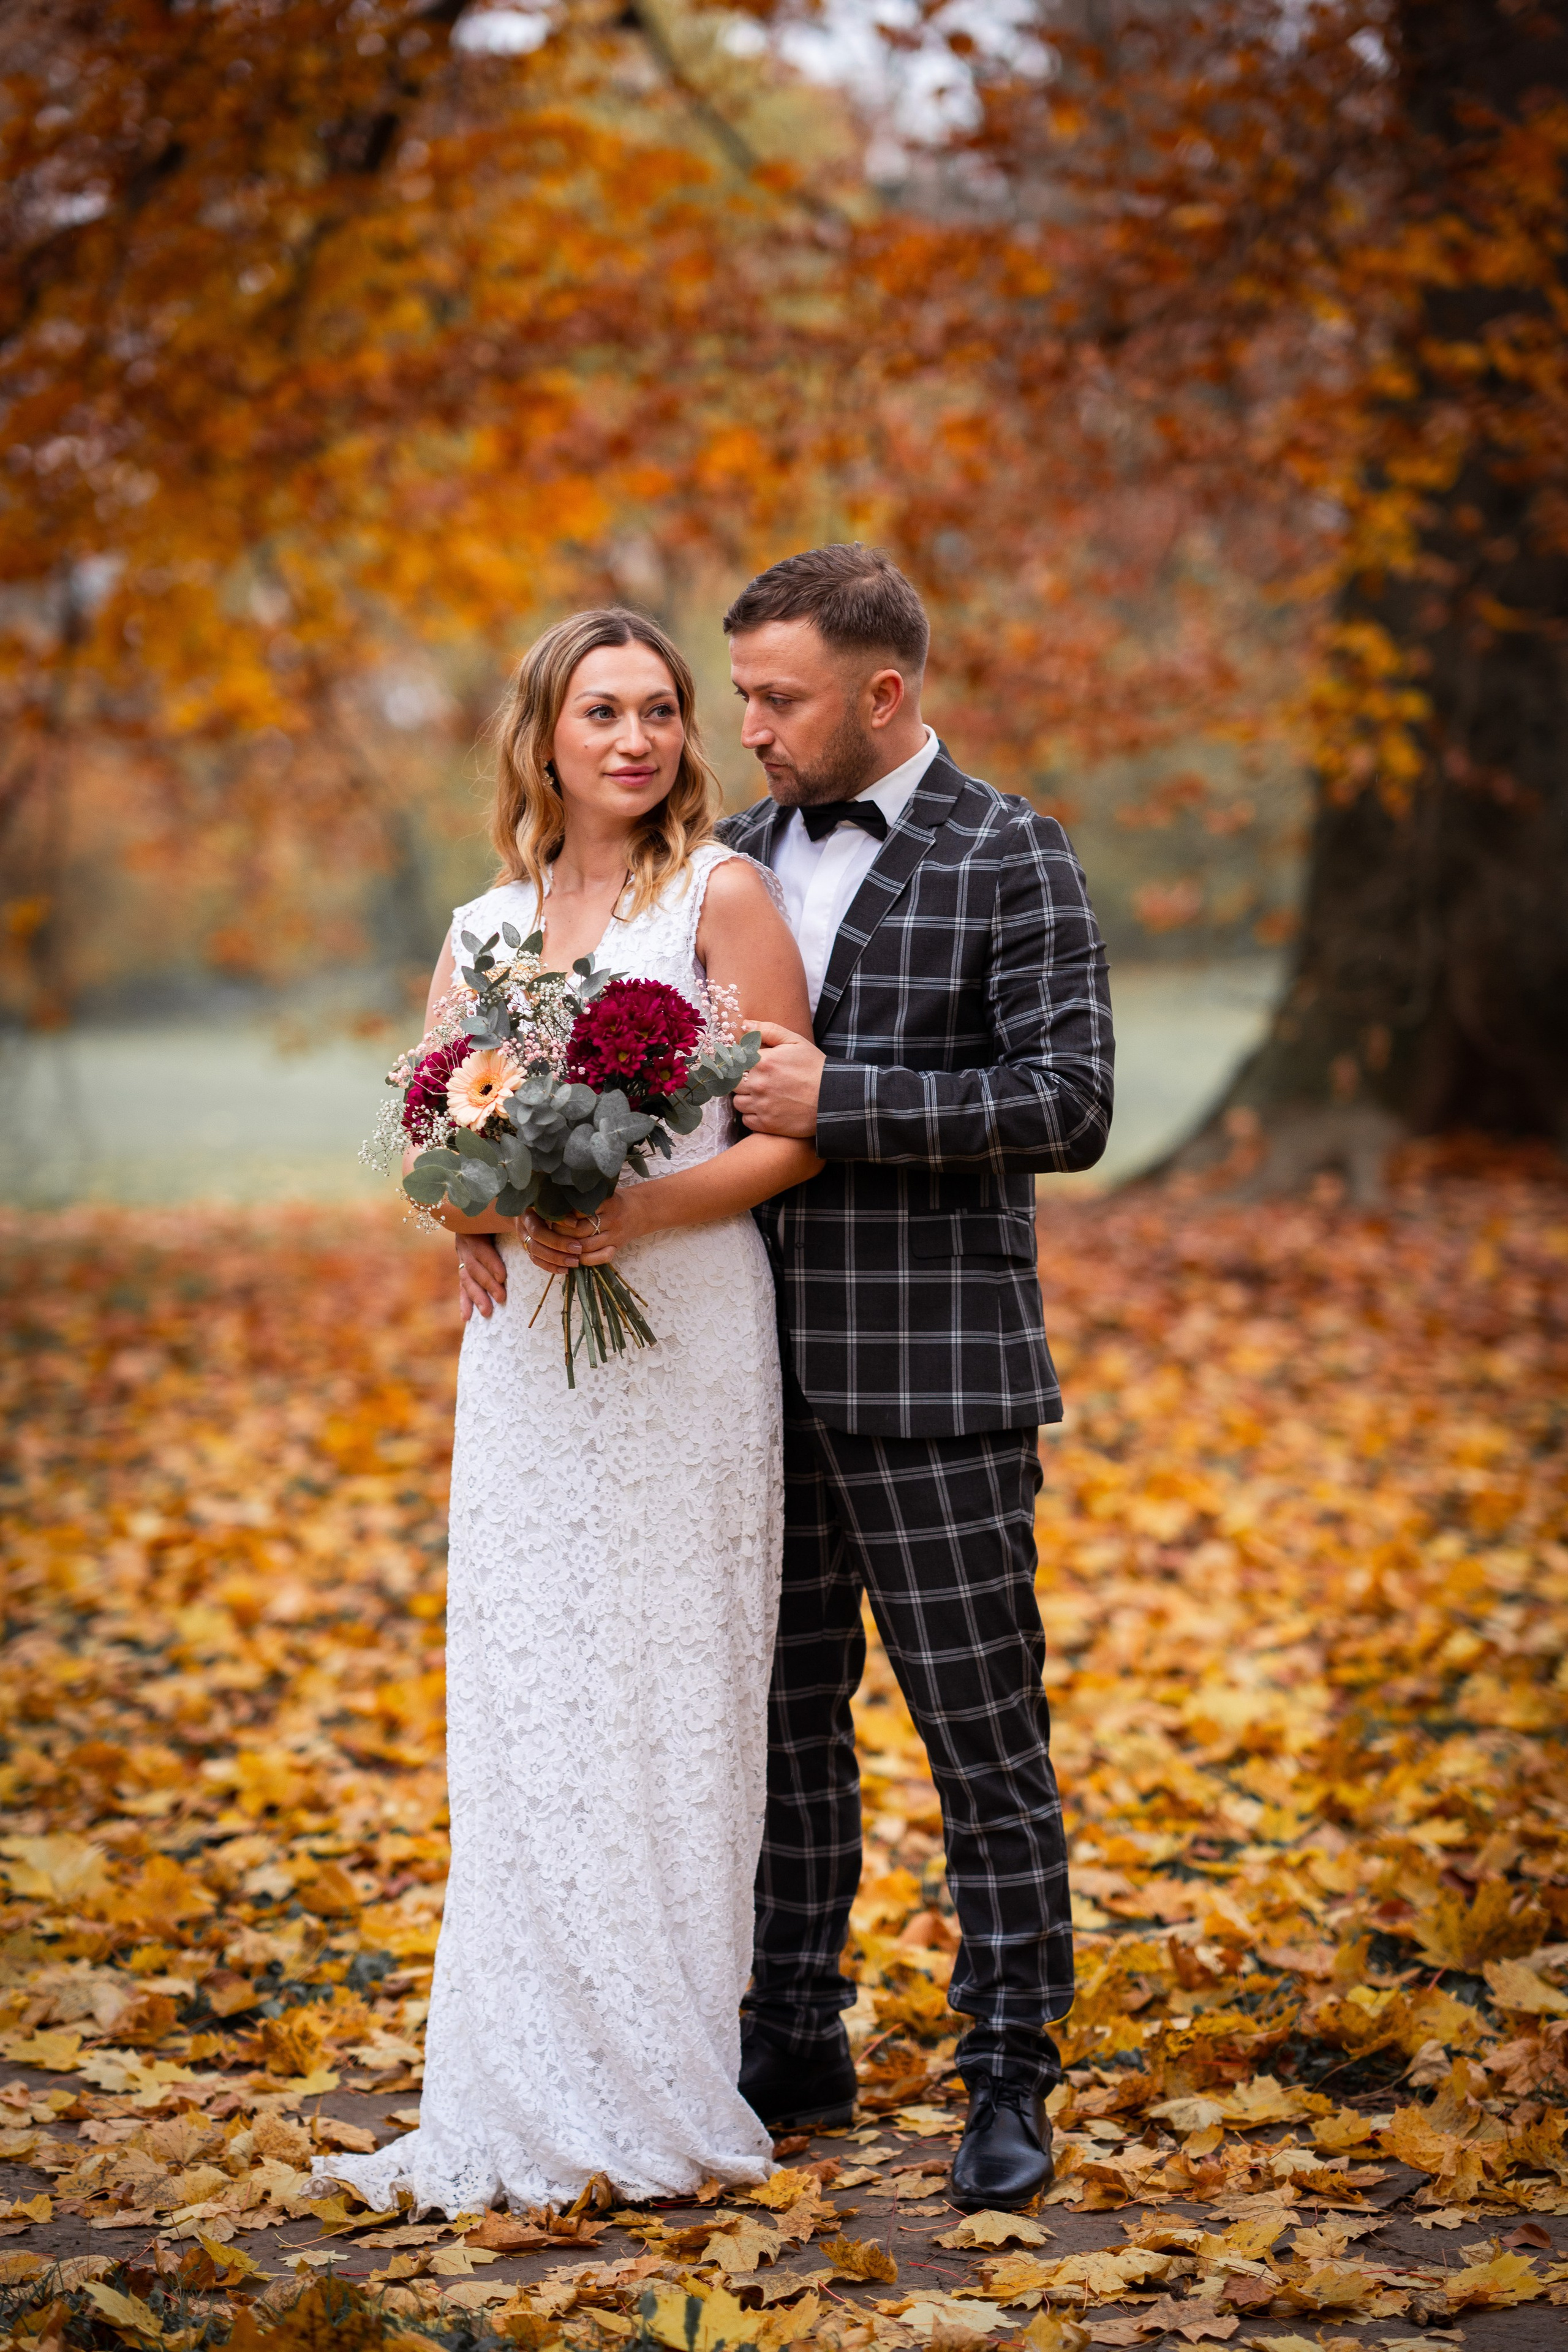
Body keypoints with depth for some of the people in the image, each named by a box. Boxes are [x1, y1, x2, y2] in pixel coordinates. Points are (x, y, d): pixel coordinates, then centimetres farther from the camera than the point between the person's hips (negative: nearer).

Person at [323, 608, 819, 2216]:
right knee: (524, 1709, 3)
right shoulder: (483, 931, 14)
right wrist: (503, 1215, -12)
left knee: (664, 1704, -1)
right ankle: (528, 2102, 10)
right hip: (525, 1351, 4)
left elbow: (787, 1138, -4)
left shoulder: (721, 893, 0)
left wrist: (638, 1210, -19)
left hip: (684, 1342, -4)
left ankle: (655, 2096, 9)